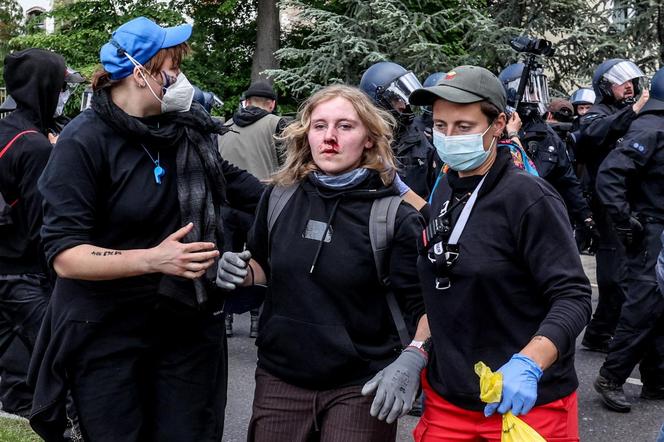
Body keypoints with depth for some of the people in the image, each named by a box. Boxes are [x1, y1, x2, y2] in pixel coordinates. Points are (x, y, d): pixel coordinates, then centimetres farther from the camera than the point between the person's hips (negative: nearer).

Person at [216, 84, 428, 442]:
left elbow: (425, 304, -9)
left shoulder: (395, 217, -11)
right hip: (280, 377, 4)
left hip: (361, 386, -4)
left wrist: (412, 359, -25)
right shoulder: (280, 197, 0)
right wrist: (241, 273, -4)